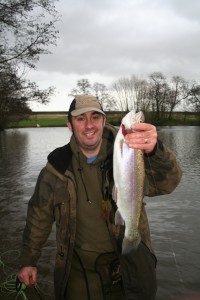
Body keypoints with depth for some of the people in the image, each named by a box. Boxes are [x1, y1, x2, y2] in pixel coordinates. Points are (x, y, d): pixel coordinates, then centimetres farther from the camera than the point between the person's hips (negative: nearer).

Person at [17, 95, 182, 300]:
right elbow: (39, 215, 2)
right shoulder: (58, 166, -9)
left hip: (128, 263, -1)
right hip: (77, 266, 1)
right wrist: (28, 261, 7)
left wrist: (154, 150, -52)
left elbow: (166, 182, -31)